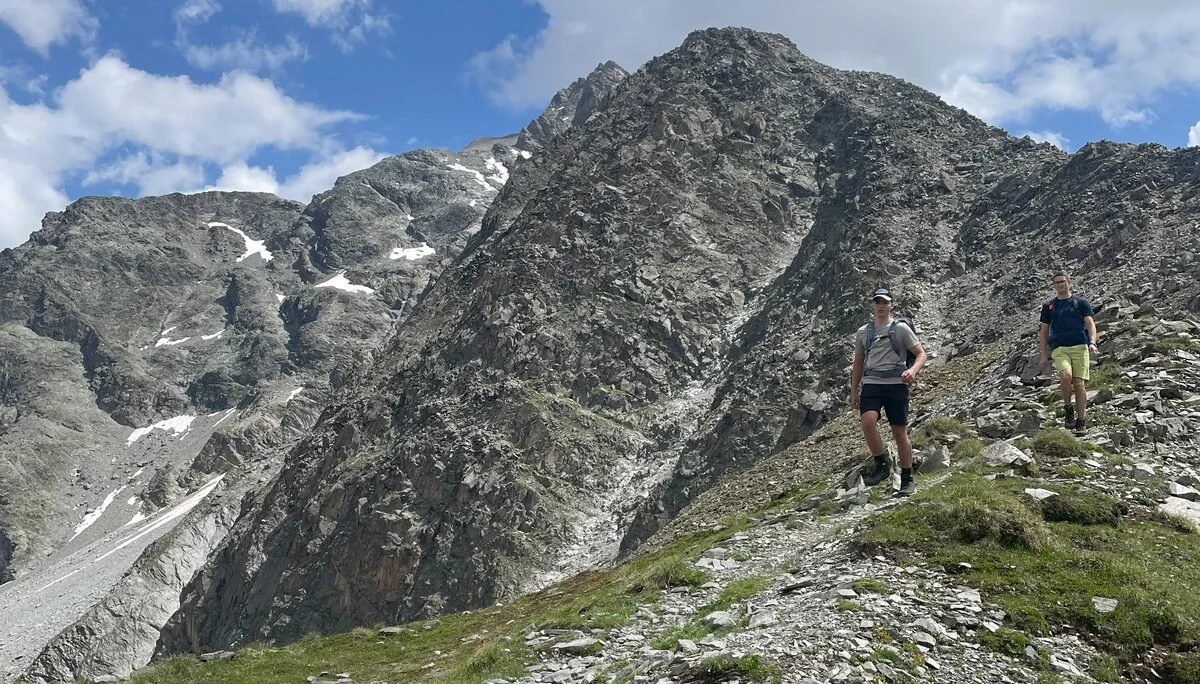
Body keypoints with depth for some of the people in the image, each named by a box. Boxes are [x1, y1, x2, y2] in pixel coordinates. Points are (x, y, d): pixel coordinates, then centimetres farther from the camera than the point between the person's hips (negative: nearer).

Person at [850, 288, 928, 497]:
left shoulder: (901, 328, 3)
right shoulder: (863, 332, 13)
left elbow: (921, 354, 1)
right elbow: (858, 363, 19)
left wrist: (913, 370, -19)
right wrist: (854, 391, 15)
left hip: (896, 384, -2)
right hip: (871, 384, 2)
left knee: (900, 432, 0)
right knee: (868, 421, -24)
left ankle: (907, 480, 11)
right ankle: (882, 465, -6)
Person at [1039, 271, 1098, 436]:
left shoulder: (1080, 302, 13)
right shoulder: (1049, 306, 16)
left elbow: (1090, 323, 5)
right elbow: (1043, 331, 17)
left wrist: (1092, 342, -14)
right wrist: (1044, 356, 10)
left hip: (1080, 347, 0)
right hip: (1059, 349, 0)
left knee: (1079, 384, -7)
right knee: (1066, 375, -27)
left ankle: (1081, 422, 2)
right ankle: (1068, 408, -4)